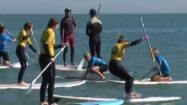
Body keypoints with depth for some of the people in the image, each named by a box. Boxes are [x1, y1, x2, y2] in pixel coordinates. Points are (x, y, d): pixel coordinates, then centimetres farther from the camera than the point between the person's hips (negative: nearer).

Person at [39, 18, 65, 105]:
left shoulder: (46, 31, 17)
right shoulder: (51, 32, -11)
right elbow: (46, 45, -23)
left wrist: (60, 46, 27)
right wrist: (51, 56, -25)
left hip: (42, 57, 9)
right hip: (47, 58, -9)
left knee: (45, 80, 15)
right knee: (51, 80, -2)